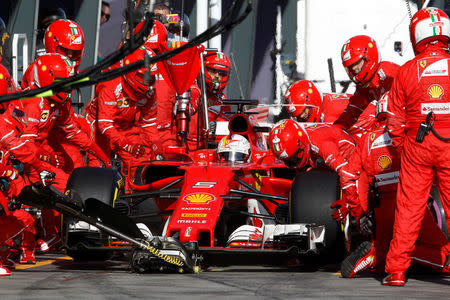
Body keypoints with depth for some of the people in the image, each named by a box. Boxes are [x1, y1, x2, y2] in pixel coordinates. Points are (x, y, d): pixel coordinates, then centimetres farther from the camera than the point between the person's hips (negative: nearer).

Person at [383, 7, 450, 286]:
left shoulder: (406, 71, -2)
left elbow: (395, 120, 2)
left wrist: (402, 148, 16)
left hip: (416, 147, 1)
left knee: (409, 208, 6)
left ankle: (397, 270, 8)